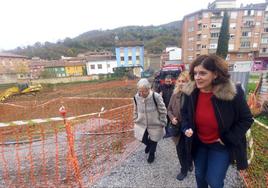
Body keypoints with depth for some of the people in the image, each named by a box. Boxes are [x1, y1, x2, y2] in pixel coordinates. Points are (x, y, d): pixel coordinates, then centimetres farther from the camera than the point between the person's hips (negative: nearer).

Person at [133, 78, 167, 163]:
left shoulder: (156, 97, -27)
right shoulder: (136, 97, -14)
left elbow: (163, 111, -15)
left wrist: (162, 124, -8)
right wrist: (135, 121, 9)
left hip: (154, 125, -3)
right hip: (141, 123, 3)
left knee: (153, 141, 17)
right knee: (143, 139, 14)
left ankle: (151, 154, 48)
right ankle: (148, 144, 53)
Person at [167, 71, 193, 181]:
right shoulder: (175, 94, -2)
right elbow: (169, 109, 7)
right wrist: (172, 118, -10)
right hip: (178, 127, 4)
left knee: (188, 150, 16)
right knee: (179, 150, 17)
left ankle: (184, 170, 43)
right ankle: (189, 165, 45)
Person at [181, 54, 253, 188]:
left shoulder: (233, 93, -25)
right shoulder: (190, 92, -14)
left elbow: (246, 119, -11)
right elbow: (184, 112, 3)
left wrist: (227, 139, -14)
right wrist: (186, 128, -12)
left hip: (222, 146, -3)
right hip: (199, 144, 4)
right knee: (199, 175, 22)